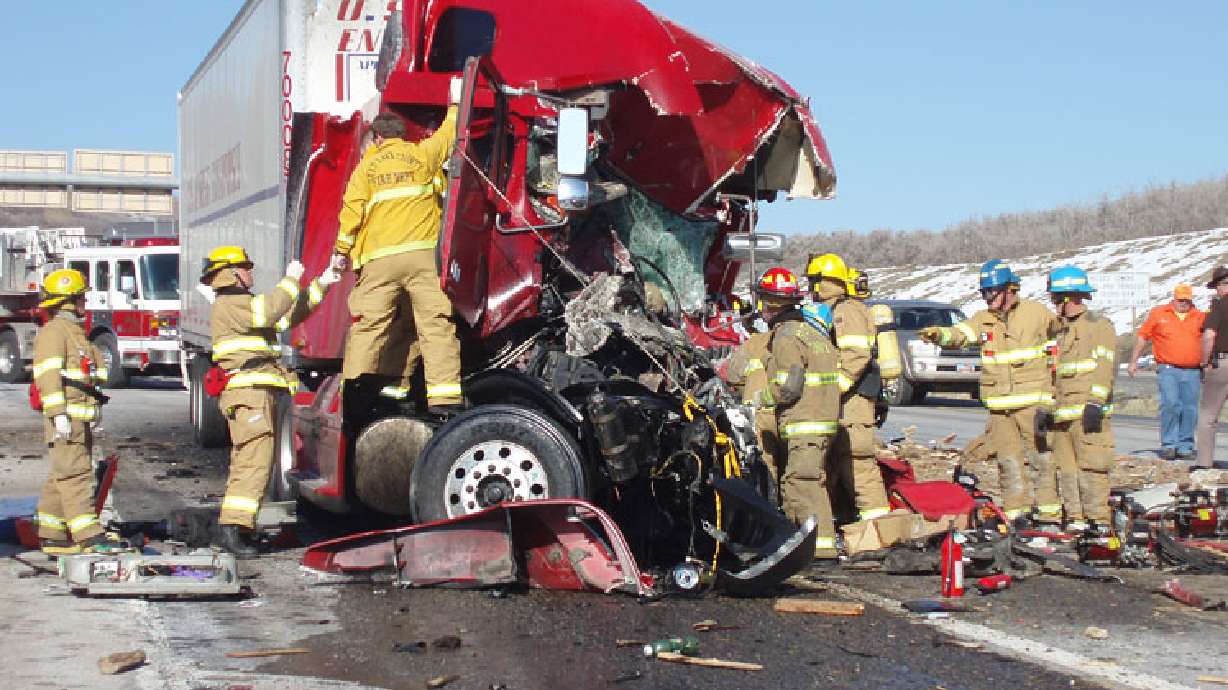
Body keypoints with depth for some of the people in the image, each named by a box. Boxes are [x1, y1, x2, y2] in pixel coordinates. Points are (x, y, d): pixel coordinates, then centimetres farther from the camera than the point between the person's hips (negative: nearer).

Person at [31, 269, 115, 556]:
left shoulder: (76, 332, 22)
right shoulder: (53, 332, -9)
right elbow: (48, 375, -18)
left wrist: (94, 412, 24)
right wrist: (59, 414, -25)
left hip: (80, 419, 10)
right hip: (65, 418, -10)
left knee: (61, 478, 11)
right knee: (76, 473, -13)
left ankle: (51, 536, 16)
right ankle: (89, 537, -17)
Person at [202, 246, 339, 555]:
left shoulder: (243, 303, 26)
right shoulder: (228, 303, -7)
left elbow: (289, 315, 27)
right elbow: (270, 310, -21)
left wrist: (321, 285, 23)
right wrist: (291, 279, -9)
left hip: (259, 394, 11)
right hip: (247, 393, -11)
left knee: (247, 463, 11)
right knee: (255, 461, -18)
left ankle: (233, 529, 14)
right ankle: (232, 528, -22)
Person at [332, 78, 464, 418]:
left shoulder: (367, 166, 11)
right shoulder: (422, 154, 11)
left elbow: (352, 211, 5)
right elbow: (448, 135, 28)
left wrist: (342, 250, 14)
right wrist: (455, 103, 45)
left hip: (379, 258, 0)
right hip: (423, 252, 0)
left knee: (368, 325, 2)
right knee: (436, 322, -4)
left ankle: (354, 388, -5)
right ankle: (444, 394, -12)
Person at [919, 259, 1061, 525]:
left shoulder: (1036, 312, 0)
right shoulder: (983, 319, 7)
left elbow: (1061, 329, 14)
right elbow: (959, 334, -10)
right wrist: (938, 333, -31)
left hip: (1033, 401, -3)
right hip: (998, 405, 3)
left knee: (1041, 458, -3)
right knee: (1008, 462, 6)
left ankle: (1049, 515, 3)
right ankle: (1016, 514, 13)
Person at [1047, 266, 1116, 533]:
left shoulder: (1099, 325, -1)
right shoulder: (1061, 330, 23)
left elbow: (1104, 368, -10)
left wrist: (1096, 403, -18)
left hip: (1088, 413, -8)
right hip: (1062, 413, 8)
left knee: (1090, 467, -10)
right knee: (1066, 469, 7)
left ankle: (1099, 520, -8)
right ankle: (1076, 519, 12)